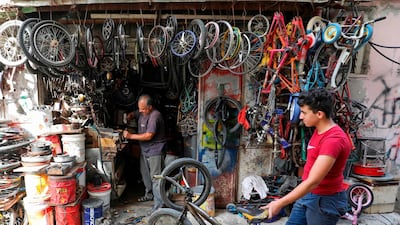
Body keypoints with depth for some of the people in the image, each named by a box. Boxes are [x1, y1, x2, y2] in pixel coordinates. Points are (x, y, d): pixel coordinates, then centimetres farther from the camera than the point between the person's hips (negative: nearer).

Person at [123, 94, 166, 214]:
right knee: (144, 173, 22)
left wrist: (130, 136, -23)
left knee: (155, 177, -7)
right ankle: (149, 194, 41)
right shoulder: (143, 112, 4)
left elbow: (148, 136, -27)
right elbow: (135, 114, 29)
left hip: (154, 151, -10)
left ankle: (159, 204, 1)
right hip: (144, 150, 10)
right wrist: (131, 115, 6)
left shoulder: (155, 116, -24)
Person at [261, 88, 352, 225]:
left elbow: (313, 181, -30)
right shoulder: (319, 130, 4)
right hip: (308, 194, 8)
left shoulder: (334, 139, -26)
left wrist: (280, 203, -27)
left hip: (325, 200, -8)